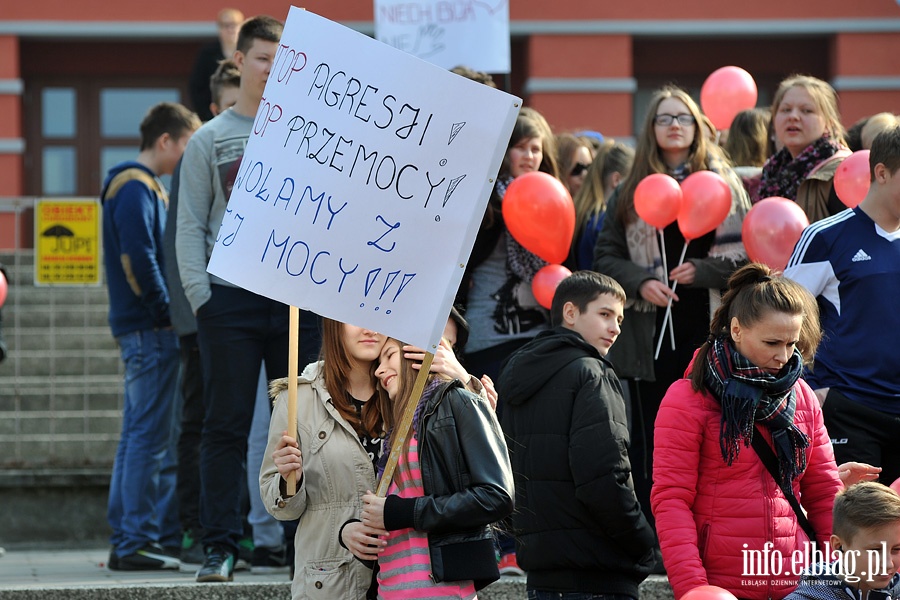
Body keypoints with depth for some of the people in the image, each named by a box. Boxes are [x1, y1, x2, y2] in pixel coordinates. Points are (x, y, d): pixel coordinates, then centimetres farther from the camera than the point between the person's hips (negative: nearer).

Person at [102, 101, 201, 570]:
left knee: (141, 436, 12)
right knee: (150, 437, -9)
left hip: (144, 330, 11)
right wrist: (168, 313, -14)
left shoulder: (147, 188, 20)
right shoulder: (136, 189, -12)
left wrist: (171, 314, 16)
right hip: (150, 330, -11)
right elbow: (139, 259, -20)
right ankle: (135, 544, -9)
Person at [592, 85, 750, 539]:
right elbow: (605, 256, 9)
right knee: (650, 439, 2)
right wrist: (640, 281, -8)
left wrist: (701, 271, -10)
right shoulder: (630, 191, 11)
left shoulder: (723, 184, 7)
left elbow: (748, 252, 3)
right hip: (651, 330, 1)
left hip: (708, 329, -1)